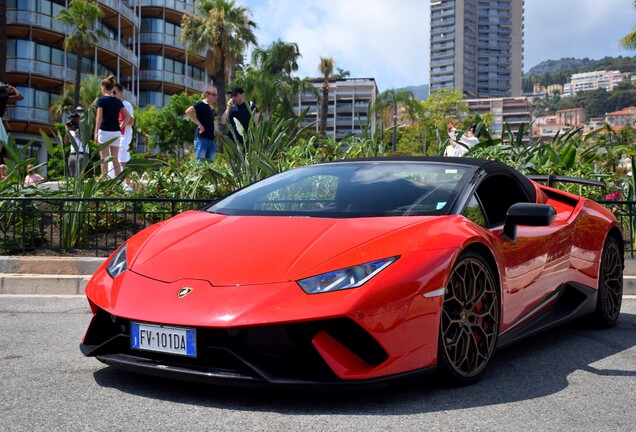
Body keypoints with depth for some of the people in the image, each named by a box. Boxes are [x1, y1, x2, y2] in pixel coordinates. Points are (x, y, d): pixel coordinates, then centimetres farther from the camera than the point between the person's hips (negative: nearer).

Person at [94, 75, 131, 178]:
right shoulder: (118, 101, 9)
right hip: (116, 132, 5)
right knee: (115, 159, 8)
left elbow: (99, 117, -9)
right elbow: (128, 116, 5)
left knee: (104, 159, 0)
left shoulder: (101, 100, -6)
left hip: (104, 131, -5)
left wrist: (96, 132, -7)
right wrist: (120, 126, 10)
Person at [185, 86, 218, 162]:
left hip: (211, 139, 8)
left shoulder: (212, 109, 21)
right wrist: (199, 124, -17)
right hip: (201, 138, -8)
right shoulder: (201, 104, -3)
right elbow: (188, 111, -18)